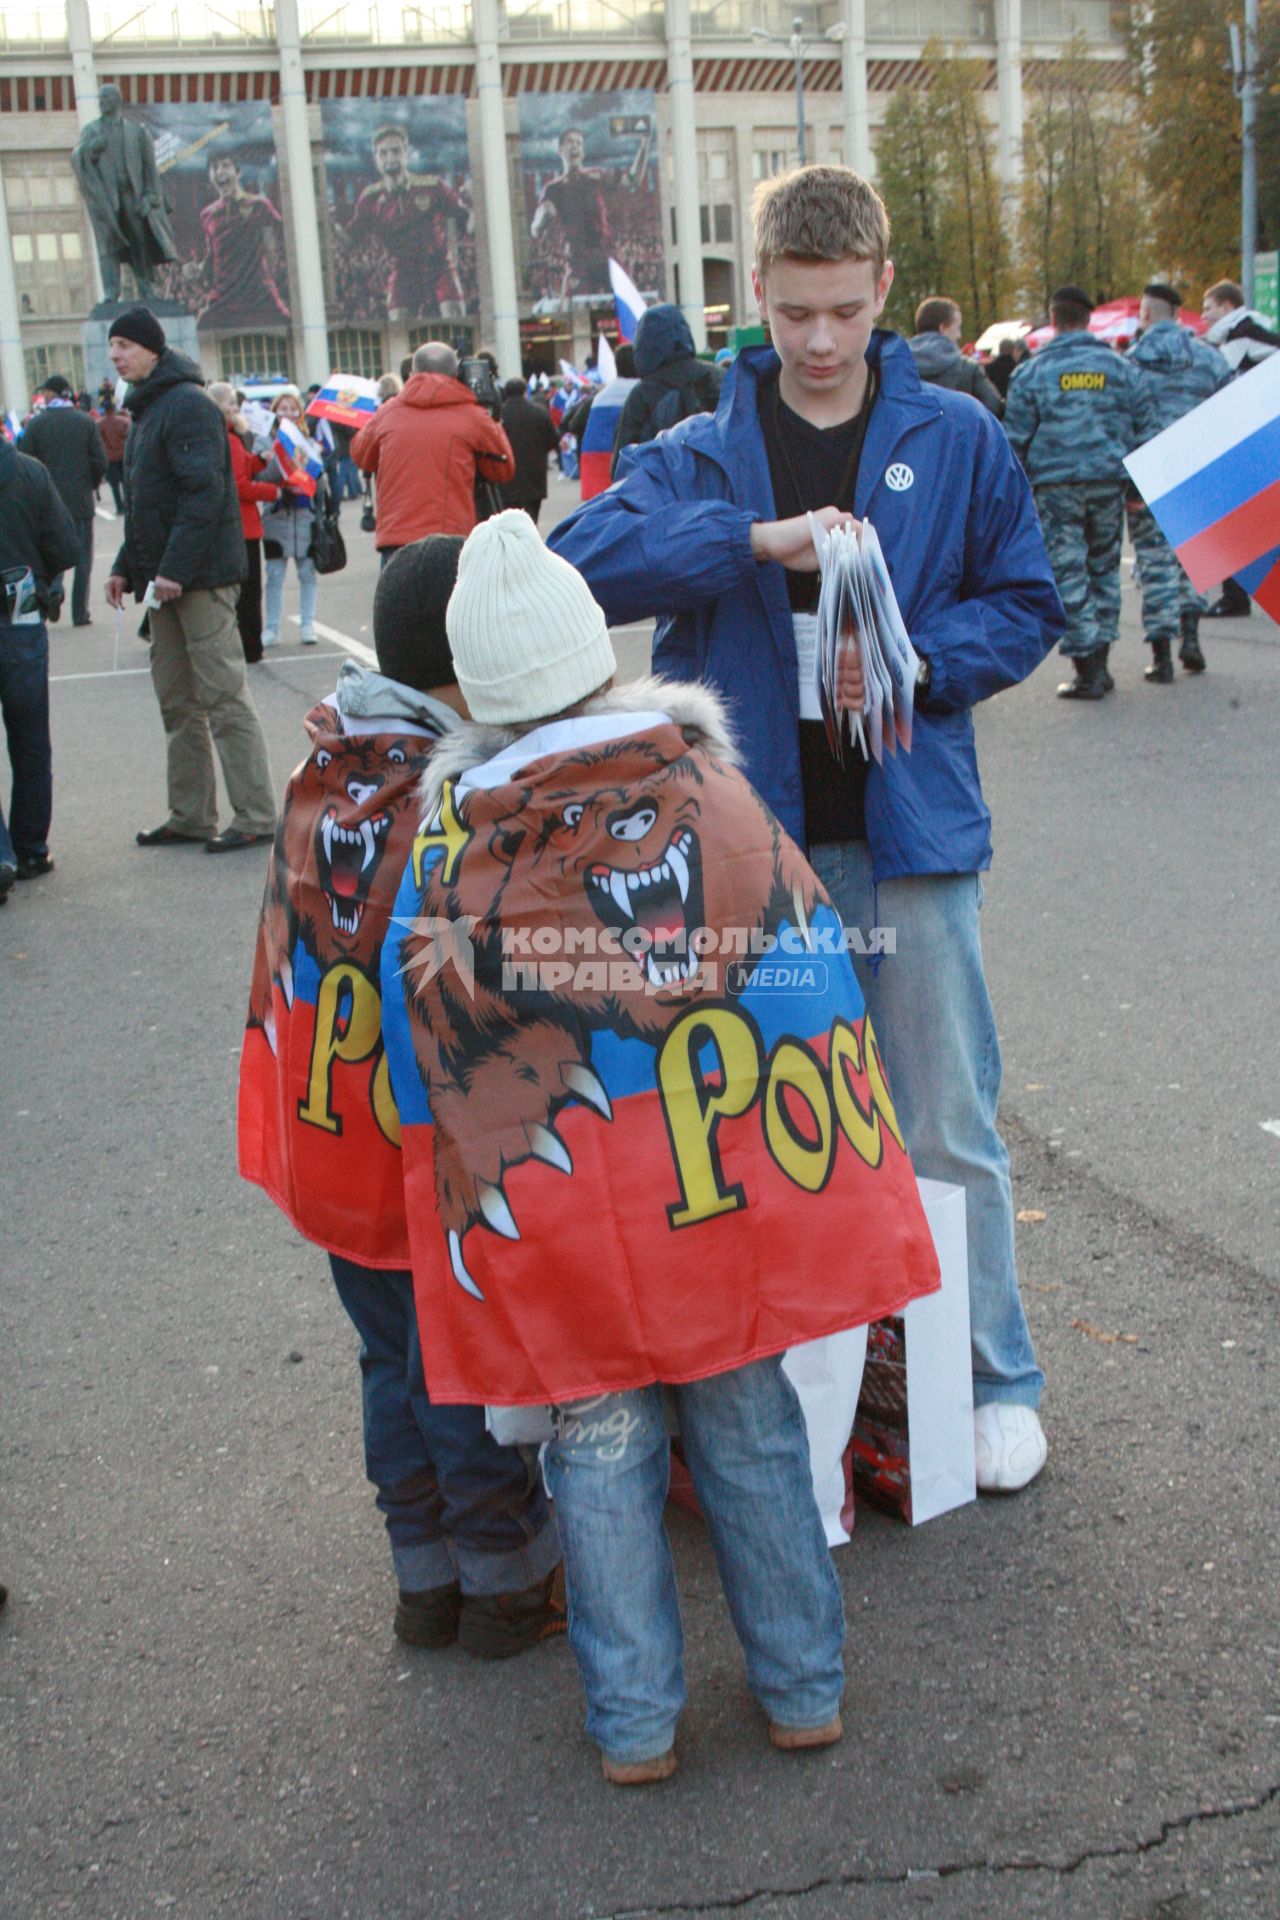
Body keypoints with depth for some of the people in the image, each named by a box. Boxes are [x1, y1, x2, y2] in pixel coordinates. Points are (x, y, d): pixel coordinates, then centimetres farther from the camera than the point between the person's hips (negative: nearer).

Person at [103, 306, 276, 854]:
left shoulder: (188, 404, -12)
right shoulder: (146, 409, 18)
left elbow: (204, 492, -21)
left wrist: (175, 568, -24)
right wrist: (127, 567, 15)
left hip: (200, 577, -10)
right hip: (164, 579, 10)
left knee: (223, 695, -7)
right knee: (177, 702, 12)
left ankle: (255, 817, -3)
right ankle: (190, 816, 18)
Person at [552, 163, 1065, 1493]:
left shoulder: (957, 439, 4)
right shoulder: (704, 455, 4)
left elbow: (1027, 603, 8)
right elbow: (581, 559, -10)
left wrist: (922, 659, -12)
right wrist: (750, 538, -22)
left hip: (911, 830, -1)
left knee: (946, 1126, 6)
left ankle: (996, 1381, 22)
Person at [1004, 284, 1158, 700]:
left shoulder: (1032, 373, -1)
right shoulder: (1123, 369, 7)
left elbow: (1016, 439, 0)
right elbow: (1145, 429, 8)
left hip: (1056, 487, -3)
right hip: (1109, 481, 3)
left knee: (1069, 574, -1)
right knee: (1104, 568, 15)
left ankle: (1087, 670, -6)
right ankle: (1099, 664, 16)